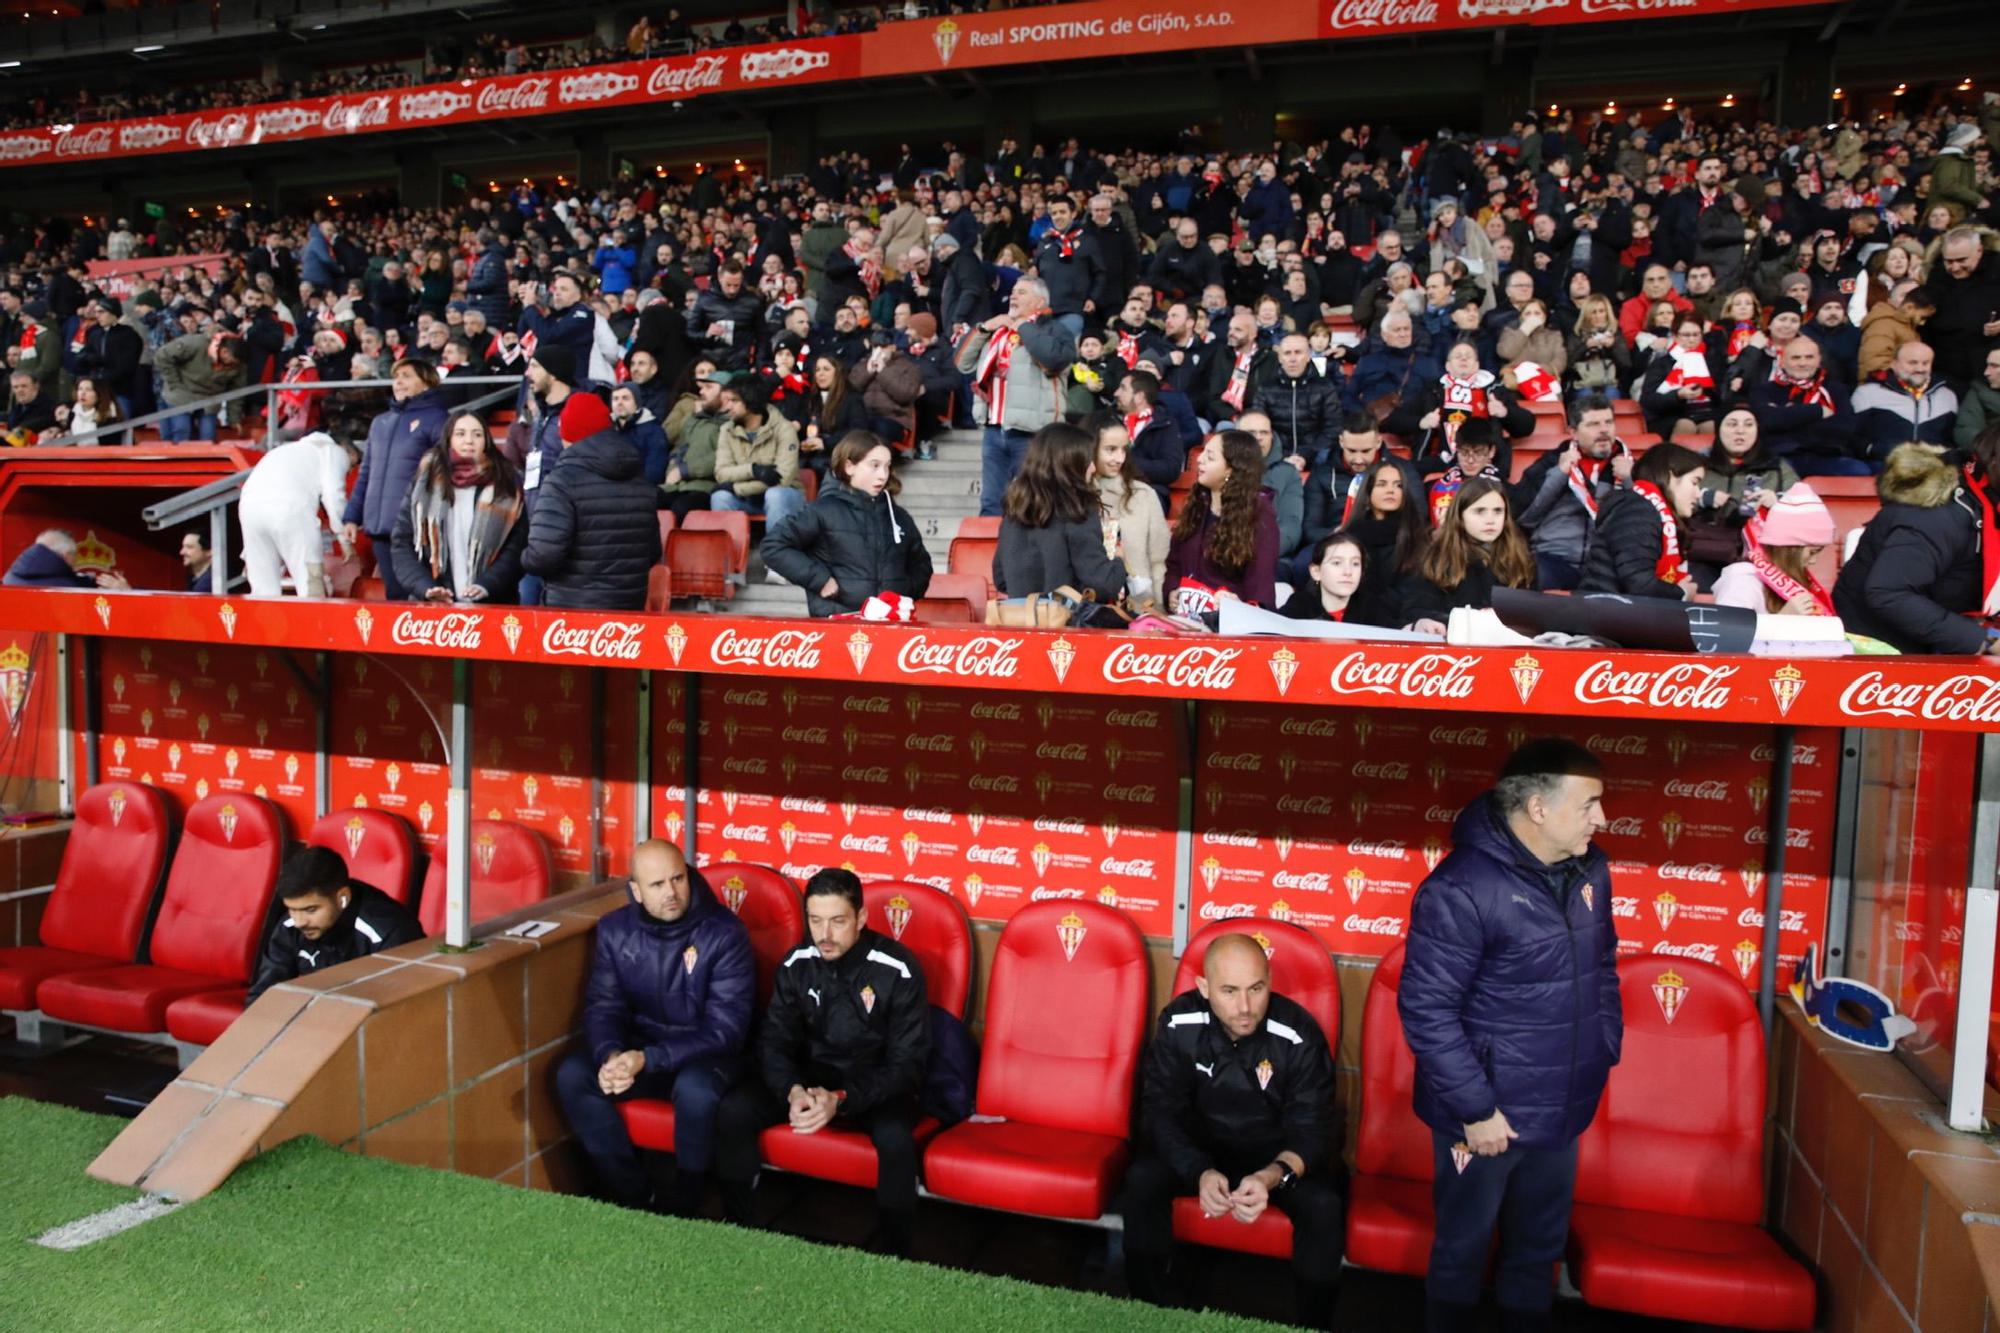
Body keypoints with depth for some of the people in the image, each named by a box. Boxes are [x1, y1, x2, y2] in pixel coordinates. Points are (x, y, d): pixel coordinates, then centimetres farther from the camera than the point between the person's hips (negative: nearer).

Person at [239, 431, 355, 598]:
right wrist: (345, 537, 6)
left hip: (250, 503, 6)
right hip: (288, 506, -6)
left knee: (263, 587, 10)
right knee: (311, 585, -4)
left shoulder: (291, 450, 40)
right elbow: (333, 494, 3)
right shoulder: (335, 452, 22)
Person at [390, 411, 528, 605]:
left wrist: (487, 585, -16)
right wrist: (424, 587, -9)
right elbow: (402, 541, 6)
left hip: (490, 604, -1)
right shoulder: (426, 481, 8)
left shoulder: (506, 484, 4)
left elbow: (517, 545, -2)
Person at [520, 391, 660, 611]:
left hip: (571, 608, -6)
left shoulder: (563, 479, -12)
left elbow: (544, 554, -21)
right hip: (630, 605, 6)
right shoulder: (641, 482, 8)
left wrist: (526, 558, 0)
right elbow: (653, 553, 11)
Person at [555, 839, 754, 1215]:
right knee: (572, 1074, -20)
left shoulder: (725, 933, -18)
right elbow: (602, 1007, -1)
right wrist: (611, 1055, -25)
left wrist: (649, 1060, -30)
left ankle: (684, 1208, -10)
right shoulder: (615, 930, -3)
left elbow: (726, 1028, -20)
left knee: (696, 1090, -36)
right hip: (637, 1050, 5)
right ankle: (633, 1195, -6)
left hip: (703, 1054, -4)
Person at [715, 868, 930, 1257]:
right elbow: (774, 1042, -3)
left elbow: (908, 1064, -16)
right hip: (810, 1077, 4)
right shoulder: (797, 964, -5)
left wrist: (841, 1100, -31)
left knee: (896, 1138, -36)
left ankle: (897, 1258, -14)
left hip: (875, 1086, -4)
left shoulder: (898, 970, -18)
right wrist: (794, 1091, -26)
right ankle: (740, 1234, -2)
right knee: (733, 1110, -21)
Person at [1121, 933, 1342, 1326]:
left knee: (1323, 1205, -29)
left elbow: (1312, 1129, -20)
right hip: (1200, 1145, 1)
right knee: (1142, 1178, -26)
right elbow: (1160, 1111, -16)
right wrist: (1201, 1173, -35)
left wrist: (1271, 1177, -41)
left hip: (1277, 1154, -1)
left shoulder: (1300, 1035, -24)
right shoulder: (1178, 1024, -19)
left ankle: (1312, 1324, -5)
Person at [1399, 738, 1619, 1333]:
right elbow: (1425, 1010, -22)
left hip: (1561, 1111, 6)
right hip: (1486, 1115, -6)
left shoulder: (1590, 870, -1)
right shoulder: (1461, 888, -24)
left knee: (1539, 1251, 23)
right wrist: (1475, 1107, -20)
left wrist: (1607, 1049, 10)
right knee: (1462, 1251, 14)